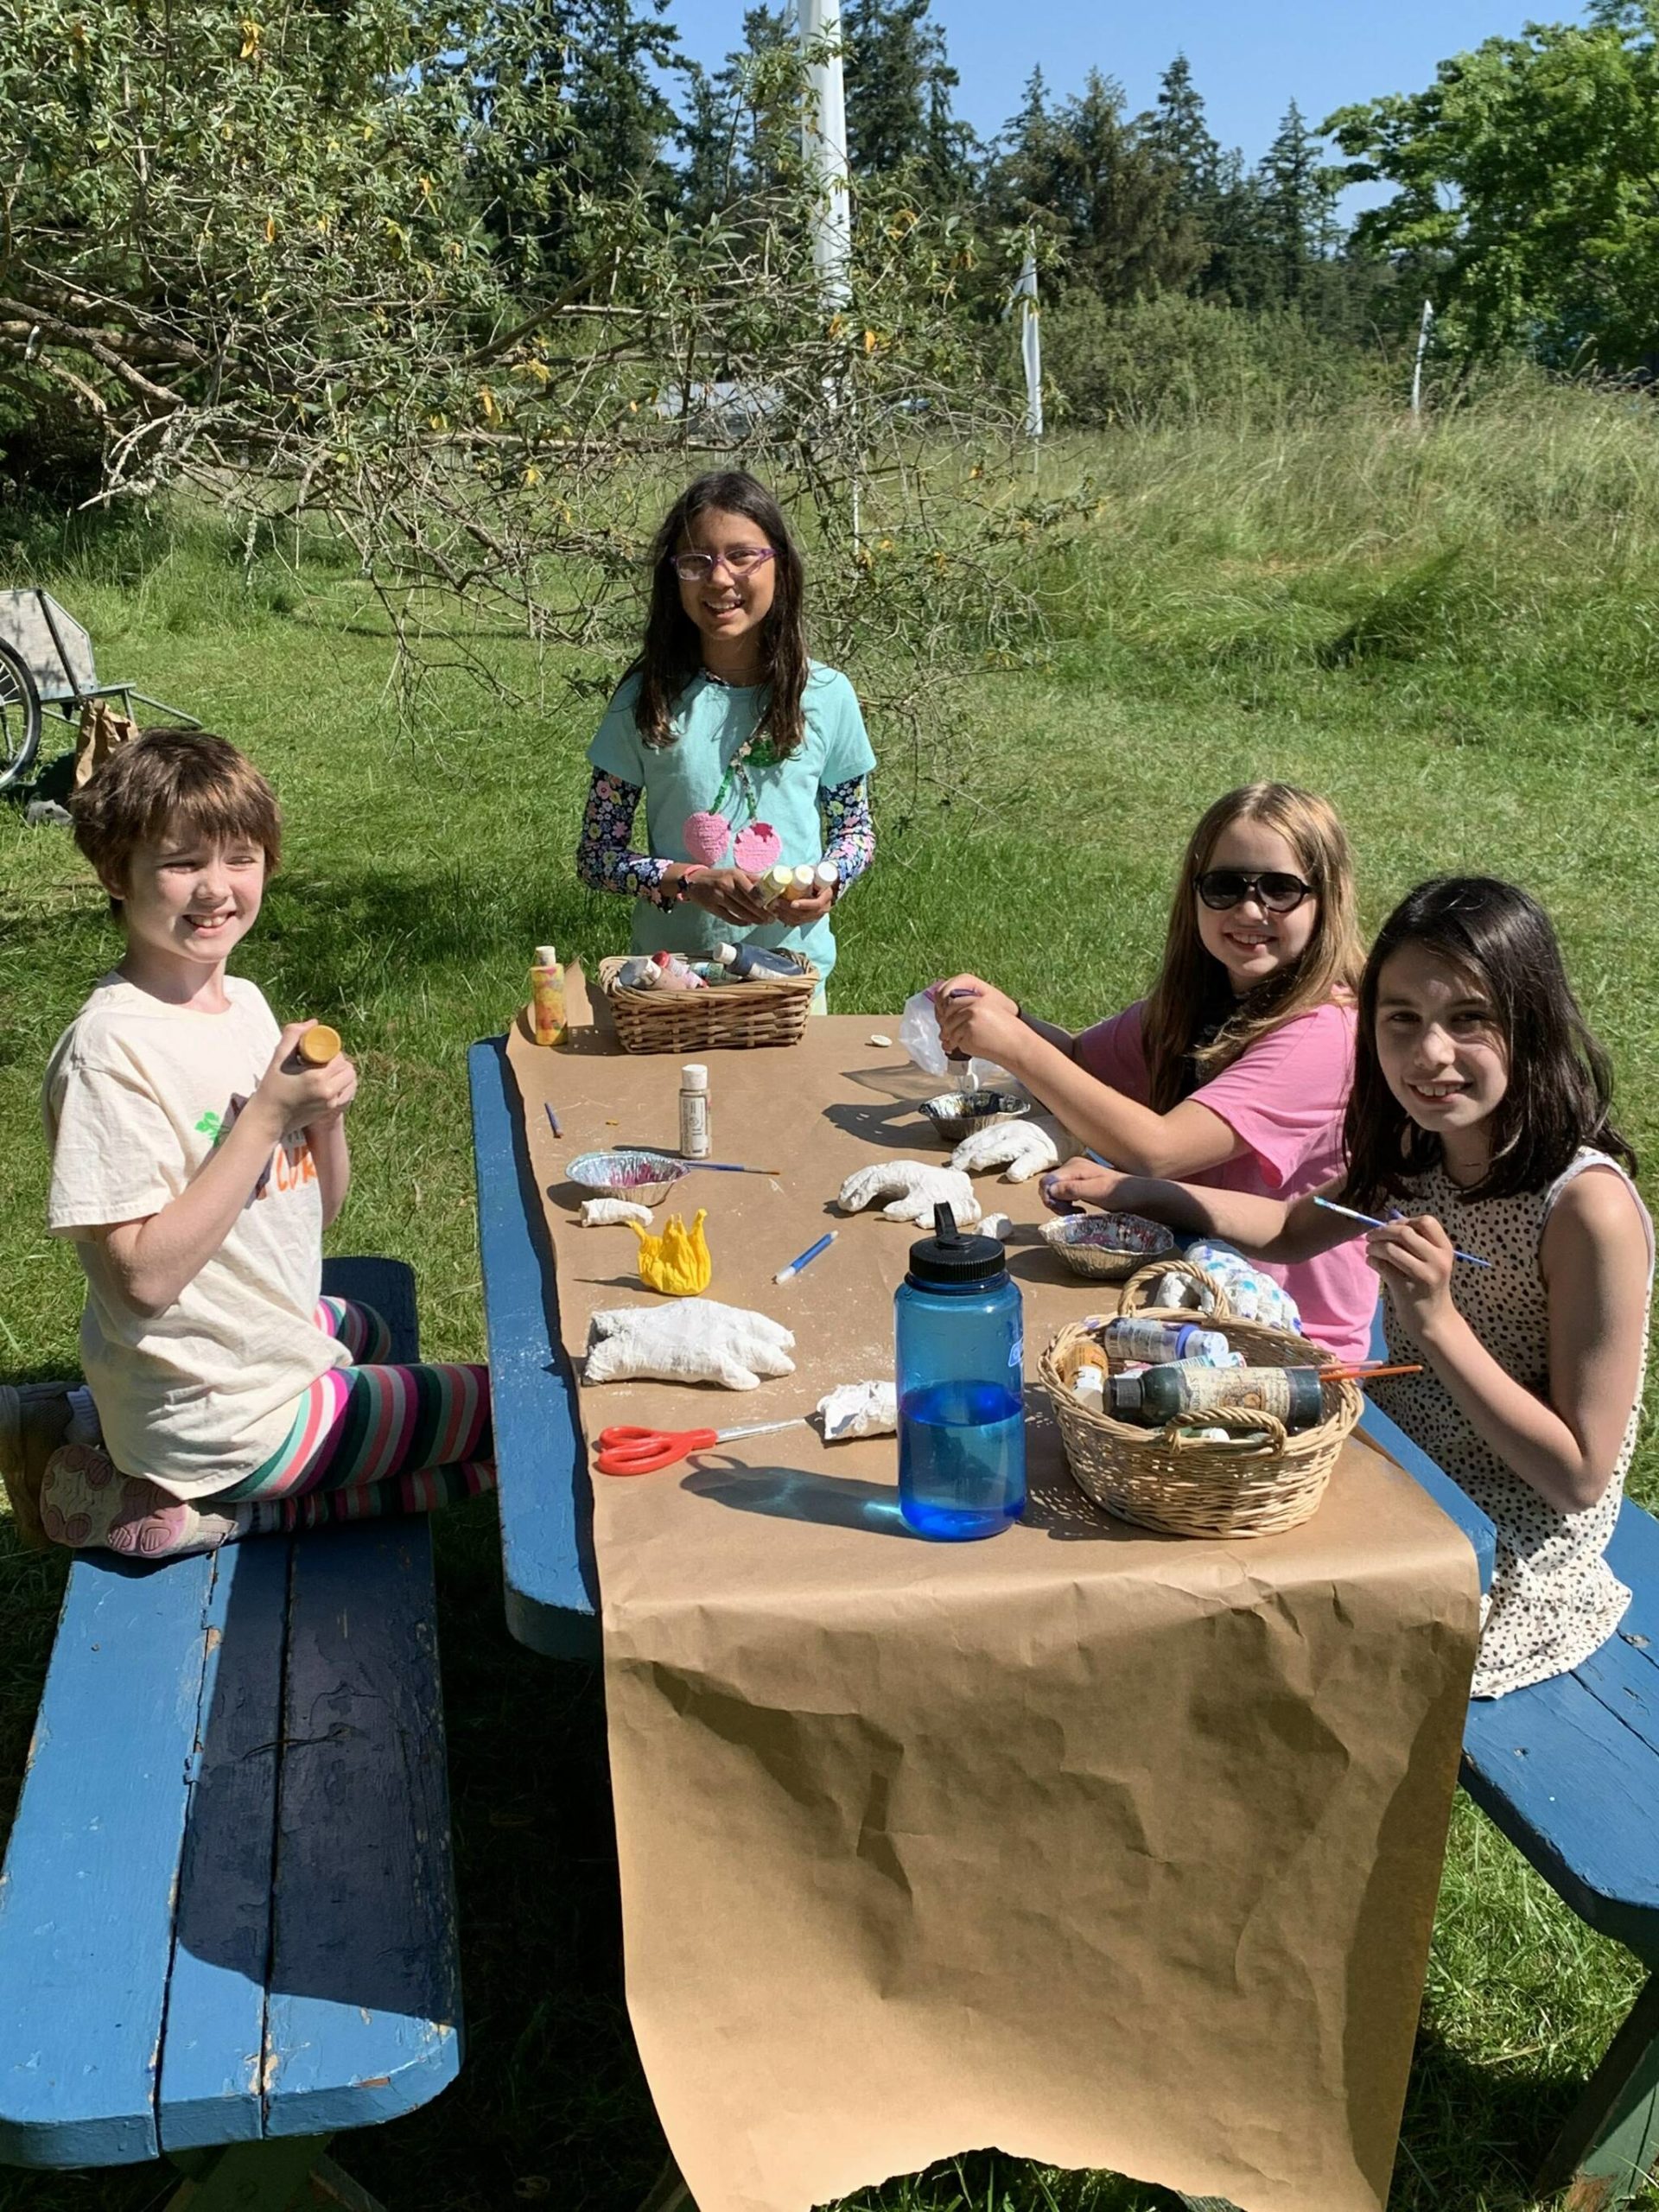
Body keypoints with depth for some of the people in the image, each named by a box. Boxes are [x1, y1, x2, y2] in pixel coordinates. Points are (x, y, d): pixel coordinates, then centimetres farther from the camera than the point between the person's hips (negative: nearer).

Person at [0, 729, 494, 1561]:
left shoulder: (245, 1003, 2)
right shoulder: (111, 1048, -23)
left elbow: (317, 1207, 8)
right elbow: (148, 1275, -26)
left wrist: (325, 1114, -12)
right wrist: (266, 1116, -26)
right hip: (223, 1419, -8)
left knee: (367, 1335, 40)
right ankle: (180, 1509, -1)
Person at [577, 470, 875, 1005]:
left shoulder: (826, 696, -4)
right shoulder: (645, 700, -5)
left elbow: (855, 829, 8)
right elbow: (596, 854, -2)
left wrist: (828, 883, -14)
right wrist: (688, 881, -19)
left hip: (794, 962, 1)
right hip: (670, 972, 0)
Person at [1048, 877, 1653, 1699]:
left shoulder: (1588, 1208, -25)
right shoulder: (1414, 1153, -3)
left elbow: (1579, 1477, -21)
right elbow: (1294, 1229, 17)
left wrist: (1437, 1323, -31)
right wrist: (1133, 1192, 5)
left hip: (1508, 1564, -6)